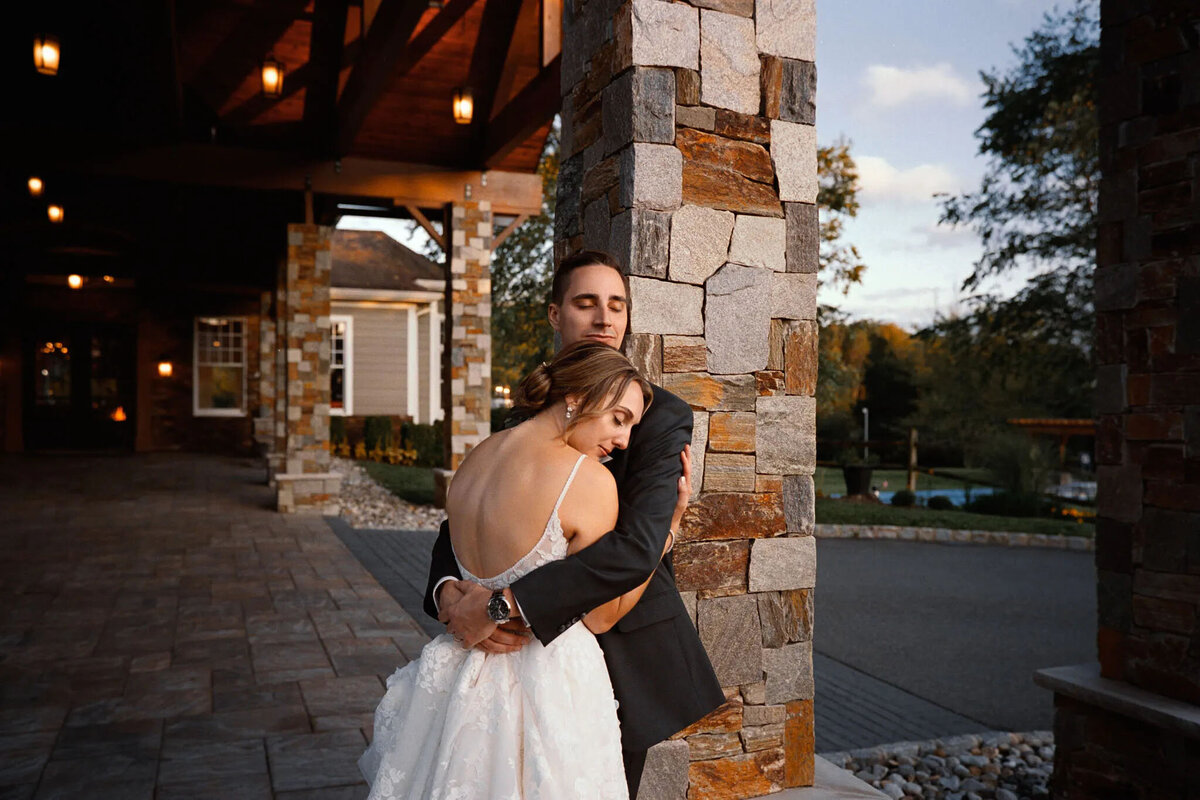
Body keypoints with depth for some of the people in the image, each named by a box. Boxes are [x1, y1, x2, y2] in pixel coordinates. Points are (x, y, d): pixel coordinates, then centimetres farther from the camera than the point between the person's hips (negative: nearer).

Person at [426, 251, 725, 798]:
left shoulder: (662, 415, -15)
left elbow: (636, 547, -28)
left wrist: (504, 605, -32)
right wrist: (447, 592, -21)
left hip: (627, 655, -4)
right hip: (542, 648, 5)